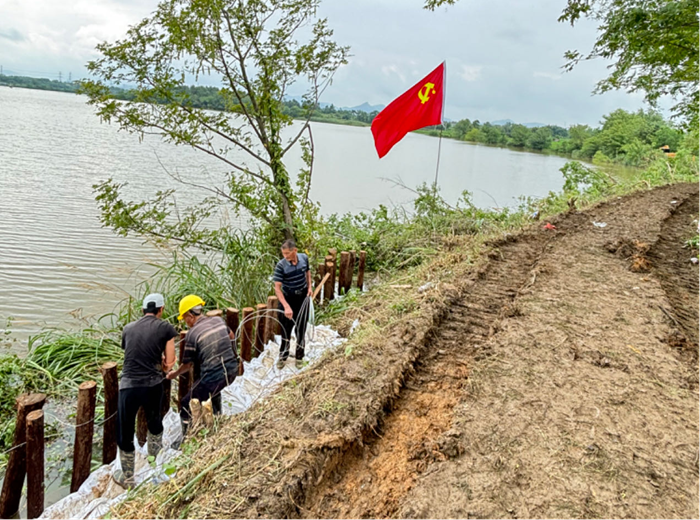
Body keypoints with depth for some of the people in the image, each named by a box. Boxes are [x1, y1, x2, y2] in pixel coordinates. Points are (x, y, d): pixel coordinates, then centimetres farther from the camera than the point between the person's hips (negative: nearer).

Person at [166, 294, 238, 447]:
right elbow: (231, 335, 25)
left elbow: (187, 364, -2)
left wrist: (175, 374, 16)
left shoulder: (192, 333, -12)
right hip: (232, 370, 7)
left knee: (186, 405, 11)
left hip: (213, 376, -7)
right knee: (214, 389, 39)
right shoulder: (218, 320, 3)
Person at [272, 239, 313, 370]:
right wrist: (286, 306, -34)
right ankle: (283, 356, 27)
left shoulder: (304, 258, -11)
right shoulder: (281, 265, -24)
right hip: (287, 299, -3)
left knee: (301, 329, 13)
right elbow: (277, 288, -26)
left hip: (303, 298, 3)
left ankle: (299, 356, 30)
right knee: (286, 329, 7)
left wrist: (309, 287, -1)